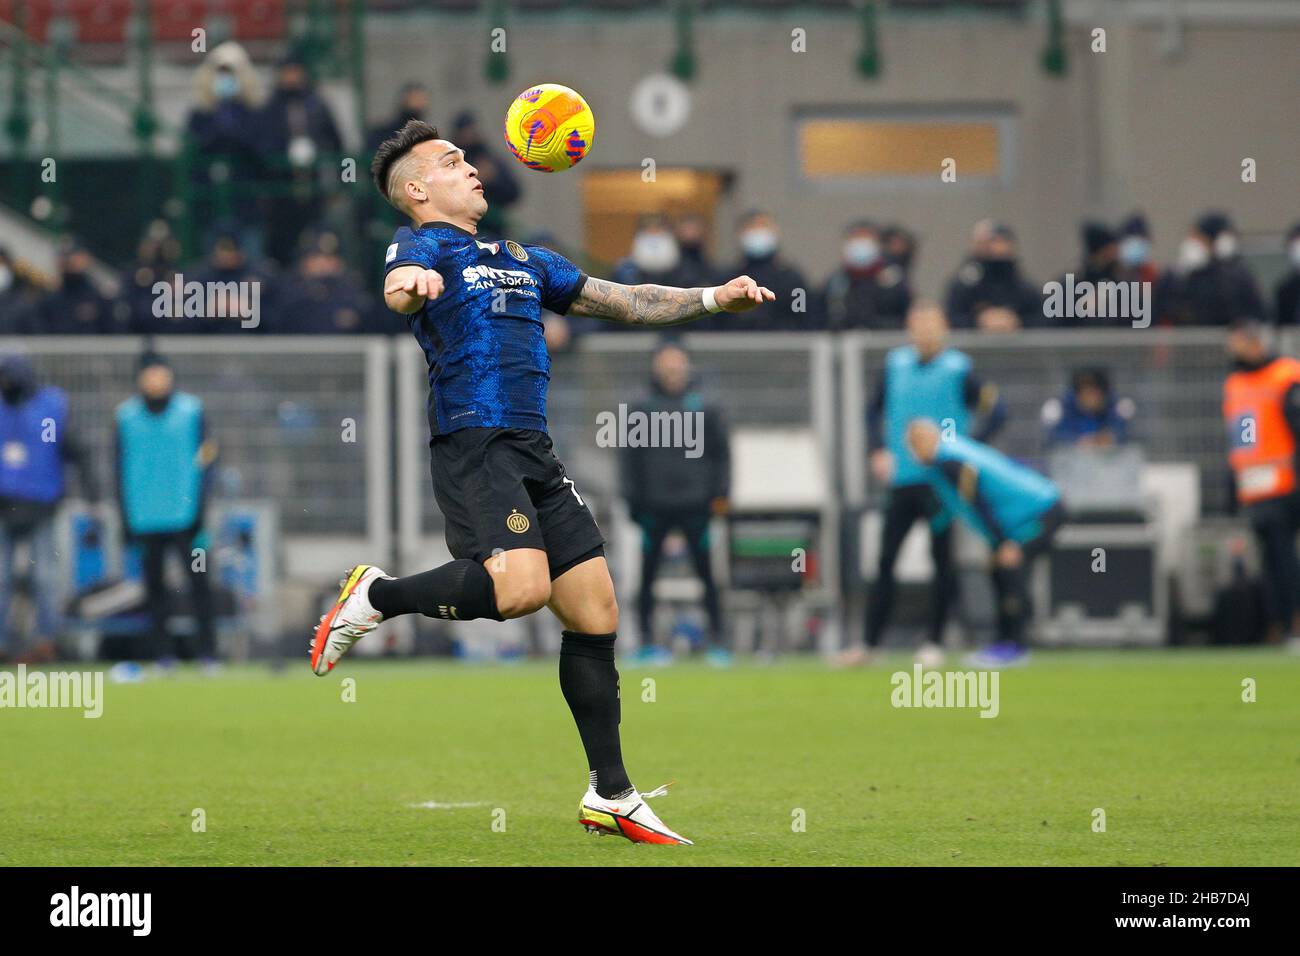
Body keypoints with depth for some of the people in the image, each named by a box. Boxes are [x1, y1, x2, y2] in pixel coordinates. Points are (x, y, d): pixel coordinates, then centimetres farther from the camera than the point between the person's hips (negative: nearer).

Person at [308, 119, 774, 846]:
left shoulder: (524, 260, 26)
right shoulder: (425, 245, 1)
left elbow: (621, 302, 31)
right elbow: (400, 287, -23)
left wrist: (714, 299, 21)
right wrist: (409, 287, -47)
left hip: (536, 453, 8)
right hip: (473, 444, -8)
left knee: (595, 609, 4)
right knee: (520, 586, -28)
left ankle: (611, 797, 12)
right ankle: (375, 599, -5)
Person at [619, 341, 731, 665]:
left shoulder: (704, 410, 7)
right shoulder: (640, 412, 6)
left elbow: (721, 452, 11)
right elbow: (629, 457, 8)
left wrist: (720, 492, 2)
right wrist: (633, 499, 1)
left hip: (695, 504, 0)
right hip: (655, 506, 0)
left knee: (706, 573, -2)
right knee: (648, 575, 2)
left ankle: (716, 639, 4)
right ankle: (647, 641, 8)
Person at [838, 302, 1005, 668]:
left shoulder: (958, 369, -5)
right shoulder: (896, 364, 8)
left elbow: (996, 410, -7)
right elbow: (876, 411, 19)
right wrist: (878, 450, 5)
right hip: (901, 481, 4)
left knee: (942, 559, -1)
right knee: (886, 560, 5)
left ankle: (934, 643, 8)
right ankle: (869, 642, 10)